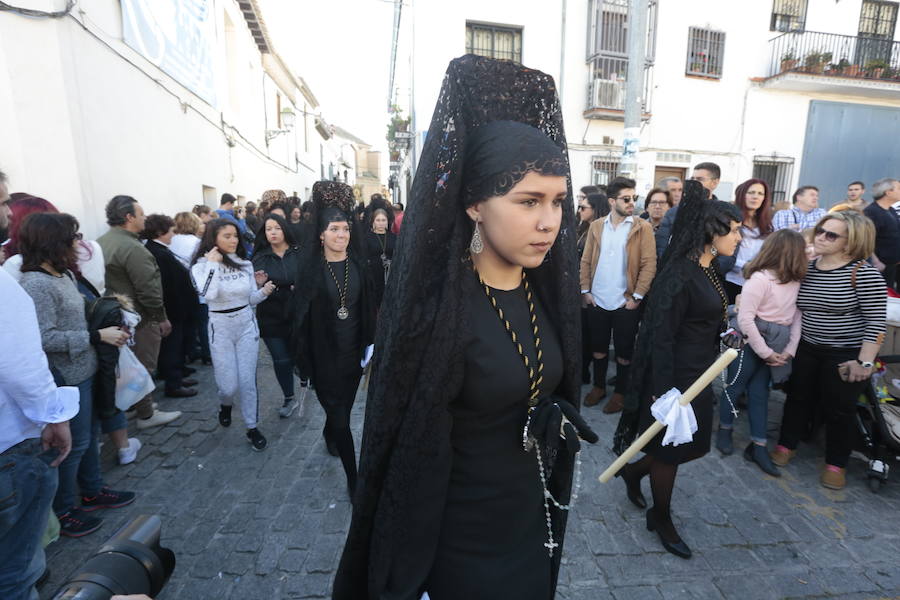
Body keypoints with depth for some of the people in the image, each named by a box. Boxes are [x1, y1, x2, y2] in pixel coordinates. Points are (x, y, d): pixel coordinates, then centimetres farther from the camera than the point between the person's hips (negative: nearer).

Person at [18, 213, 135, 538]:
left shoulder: (64, 274, 6)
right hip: (66, 378, -9)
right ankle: (62, 511, 24)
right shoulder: (36, 285, -21)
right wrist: (97, 336, -23)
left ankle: (93, 491, 39)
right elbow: (45, 337, -25)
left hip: (83, 371, 9)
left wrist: (107, 323, 5)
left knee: (89, 433, 21)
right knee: (74, 442, 5)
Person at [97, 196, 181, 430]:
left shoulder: (100, 242, 8)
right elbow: (148, 289, -23)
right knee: (143, 367, 3)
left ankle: (131, 403, 35)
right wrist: (161, 318, -14)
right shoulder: (132, 248, -22)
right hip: (139, 318, -9)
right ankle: (146, 415, 15)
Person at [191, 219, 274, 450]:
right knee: (228, 385, 2)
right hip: (220, 328, -2)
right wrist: (213, 263, -20)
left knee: (247, 381, 3)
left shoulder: (245, 263, 3)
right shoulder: (202, 265, -6)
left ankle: (253, 427, 18)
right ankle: (226, 404, 39)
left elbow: (251, 299, 8)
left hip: (247, 324, 2)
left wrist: (264, 291, -12)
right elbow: (209, 294, -25)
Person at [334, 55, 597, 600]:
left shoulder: (545, 290, -5)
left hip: (534, 519, 7)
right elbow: (418, 459, -22)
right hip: (462, 539, -6)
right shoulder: (434, 308, -26)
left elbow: (552, 400, 6)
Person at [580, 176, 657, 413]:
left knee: (624, 350, 9)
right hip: (597, 300, 3)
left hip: (626, 301, -2)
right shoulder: (596, 226, 5)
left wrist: (637, 296, -13)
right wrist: (585, 290, -2)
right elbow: (586, 261, 5)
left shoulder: (643, 228, -3)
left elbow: (649, 264, -8)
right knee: (598, 347, 14)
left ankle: (620, 392, 26)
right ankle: (598, 386, 32)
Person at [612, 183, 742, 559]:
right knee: (670, 451, 9)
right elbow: (661, 336, -23)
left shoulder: (708, 270, 6)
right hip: (675, 376, -9)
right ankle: (661, 518, 33)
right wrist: (663, 391, -24)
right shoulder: (680, 274, -22)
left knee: (691, 444, 20)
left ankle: (633, 471, 43)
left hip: (698, 374, 9)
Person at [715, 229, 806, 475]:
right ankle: (724, 430, 29)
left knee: (759, 393, 12)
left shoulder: (794, 281, 3)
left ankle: (758, 447, 20)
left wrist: (790, 350, -3)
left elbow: (796, 315, 5)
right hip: (750, 342, -7)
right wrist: (765, 352, -15)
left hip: (772, 346, 7)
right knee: (735, 387, 7)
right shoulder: (760, 278, -19)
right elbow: (745, 319, -20)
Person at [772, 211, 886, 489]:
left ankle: (836, 463, 28)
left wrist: (865, 362, -19)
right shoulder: (807, 268, 0)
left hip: (846, 356, -4)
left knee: (839, 409, 9)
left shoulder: (864, 273, -15)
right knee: (798, 398, 16)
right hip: (806, 349, 4)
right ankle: (787, 445, 34)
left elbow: (876, 321, -16)